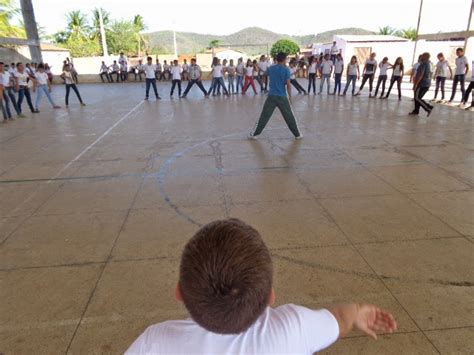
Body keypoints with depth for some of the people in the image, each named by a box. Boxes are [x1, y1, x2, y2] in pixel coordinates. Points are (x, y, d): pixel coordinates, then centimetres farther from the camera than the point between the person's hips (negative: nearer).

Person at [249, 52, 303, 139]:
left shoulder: (270, 68, 7)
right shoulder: (286, 70, -4)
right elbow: (288, 84, -7)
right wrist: (290, 96, 2)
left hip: (271, 96, 2)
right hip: (282, 97, -2)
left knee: (264, 116, 5)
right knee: (289, 116, 8)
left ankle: (255, 134, 6)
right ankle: (297, 134, 17)